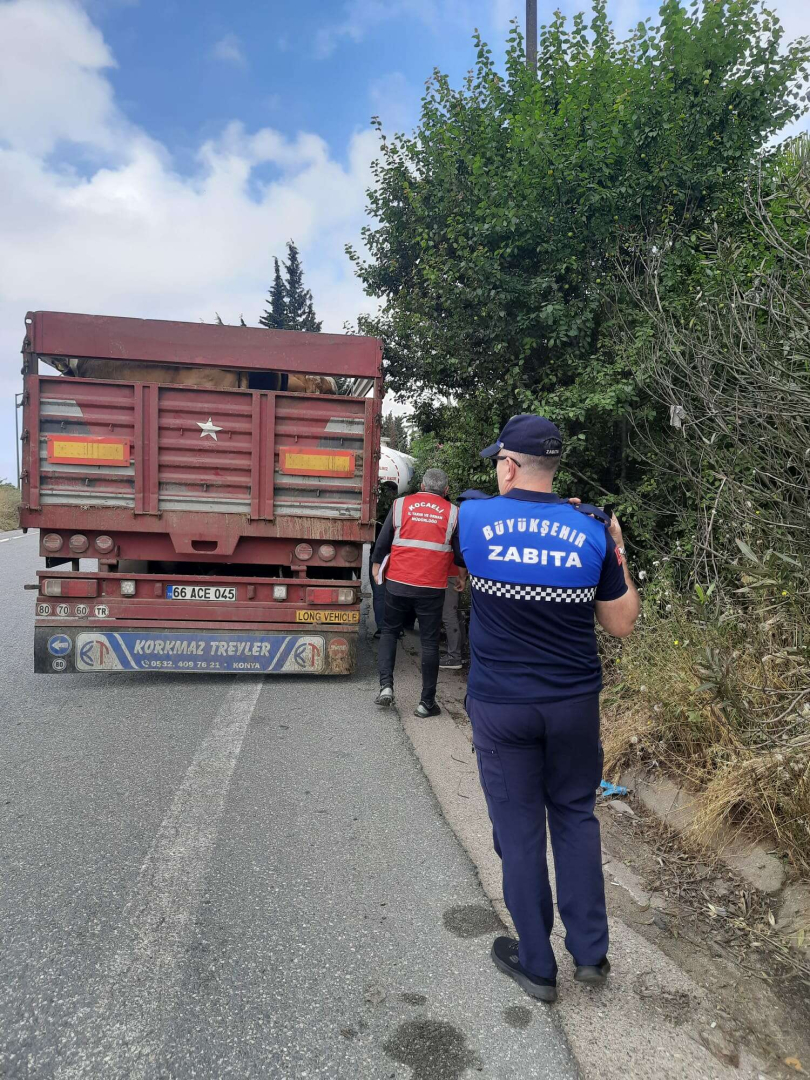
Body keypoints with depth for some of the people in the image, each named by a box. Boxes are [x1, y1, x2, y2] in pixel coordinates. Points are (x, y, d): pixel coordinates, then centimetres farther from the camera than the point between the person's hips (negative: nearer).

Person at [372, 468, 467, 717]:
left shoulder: (401, 504, 3)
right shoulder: (452, 512, 2)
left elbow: (382, 542, 4)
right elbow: (460, 552, 8)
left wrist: (376, 567, 20)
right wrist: (462, 577, 26)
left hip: (398, 584, 1)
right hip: (432, 588, 0)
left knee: (389, 632, 17)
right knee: (429, 643, 6)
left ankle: (385, 685, 5)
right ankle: (427, 702, 11)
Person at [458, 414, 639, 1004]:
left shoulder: (473, 518, -11)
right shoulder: (591, 531, -8)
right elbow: (623, 623, 0)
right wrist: (619, 553, 10)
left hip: (501, 707, -1)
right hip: (575, 704, 2)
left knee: (519, 828, 12)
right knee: (576, 817, 20)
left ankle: (537, 965, 28)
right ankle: (590, 953, 32)